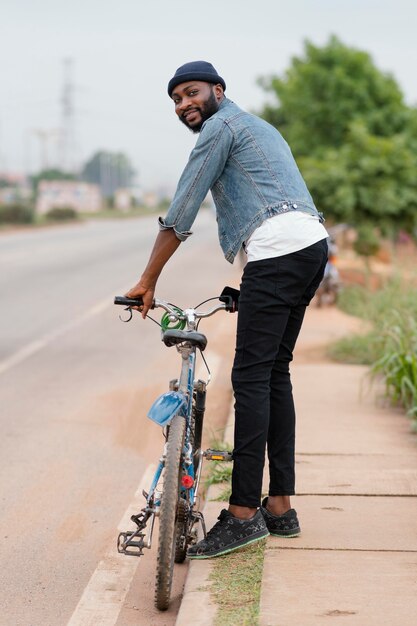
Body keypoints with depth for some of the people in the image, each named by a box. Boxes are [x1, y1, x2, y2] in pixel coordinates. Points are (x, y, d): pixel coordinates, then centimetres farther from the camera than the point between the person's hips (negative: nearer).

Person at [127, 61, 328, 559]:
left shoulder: (221, 126, 1)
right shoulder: (258, 127, 30)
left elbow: (181, 213, -3)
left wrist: (147, 282, -1)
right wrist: (247, 287, 30)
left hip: (277, 251, -10)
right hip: (313, 244, 10)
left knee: (251, 377, -11)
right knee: (275, 373, 12)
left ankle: (243, 514, -13)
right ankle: (280, 508, 13)